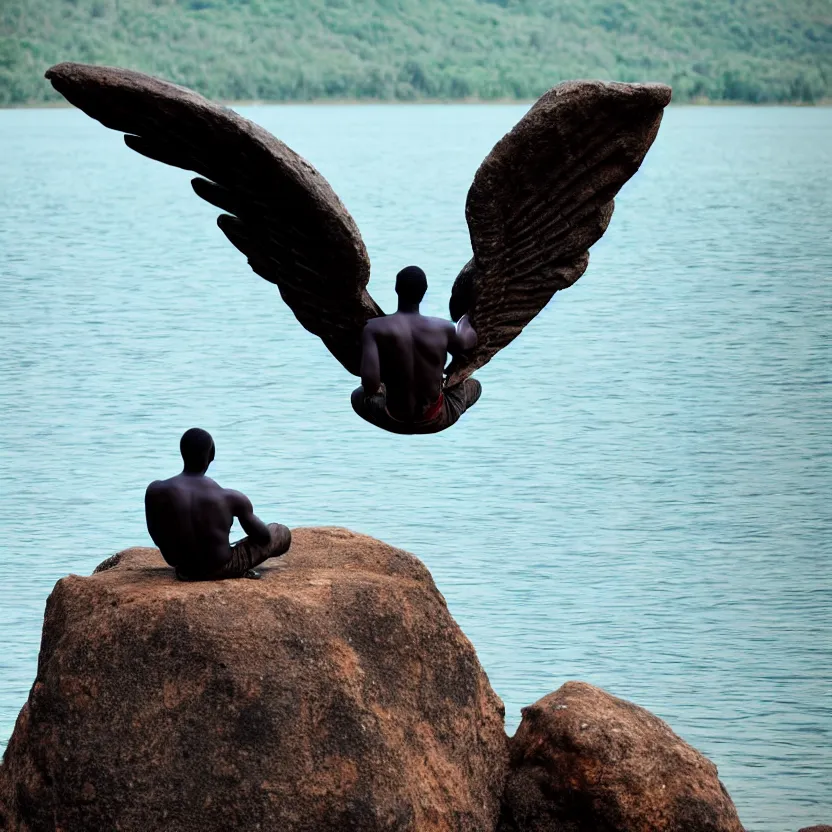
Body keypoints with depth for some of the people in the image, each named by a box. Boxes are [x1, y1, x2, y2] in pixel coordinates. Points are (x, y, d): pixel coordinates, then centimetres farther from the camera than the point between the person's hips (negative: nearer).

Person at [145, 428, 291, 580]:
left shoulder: (156, 491, -16)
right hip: (221, 570, -3)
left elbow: (157, 536, 0)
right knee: (283, 533, 18)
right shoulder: (231, 498, -22)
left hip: (183, 570, 3)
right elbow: (263, 537, -5)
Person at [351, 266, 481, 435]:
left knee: (358, 396, 32)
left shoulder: (375, 329, -22)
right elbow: (464, 346, 9)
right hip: (434, 421, 0)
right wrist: (464, 323, 33)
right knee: (474, 385, 30)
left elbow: (370, 384, -32)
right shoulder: (443, 328, -17)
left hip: (395, 421, 0)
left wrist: (371, 391, -6)